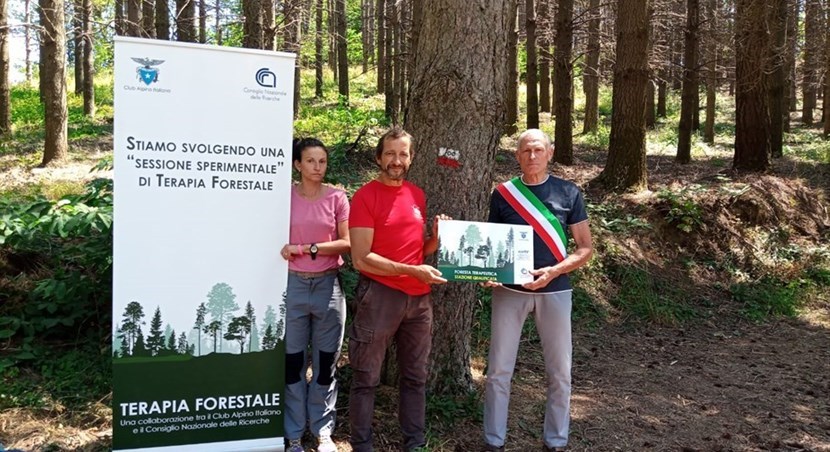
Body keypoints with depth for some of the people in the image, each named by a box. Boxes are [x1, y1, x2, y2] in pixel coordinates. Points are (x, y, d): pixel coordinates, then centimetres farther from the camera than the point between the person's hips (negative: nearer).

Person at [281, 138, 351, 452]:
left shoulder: (337, 197, 1)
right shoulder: (285, 196, 1)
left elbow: (346, 243, -3)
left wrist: (308, 248, -12)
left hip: (327, 285, 0)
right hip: (293, 284, 0)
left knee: (326, 361, 8)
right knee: (292, 361, 6)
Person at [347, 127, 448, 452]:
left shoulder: (418, 195, 10)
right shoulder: (365, 197, -8)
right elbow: (361, 259, -15)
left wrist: (437, 235, -2)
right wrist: (413, 271, -19)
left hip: (419, 298, 6)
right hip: (379, 295, -6)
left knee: (416, 377, 14)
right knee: (366, 378, 4)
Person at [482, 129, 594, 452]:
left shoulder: (568, 193, 0)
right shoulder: (502, 194, 2)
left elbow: (585, 248, 1)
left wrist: (554, 271, -15)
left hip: (554, 291, 0)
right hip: (509, 290, 0)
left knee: (559, 372, 9)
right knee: (499, 370, 5)